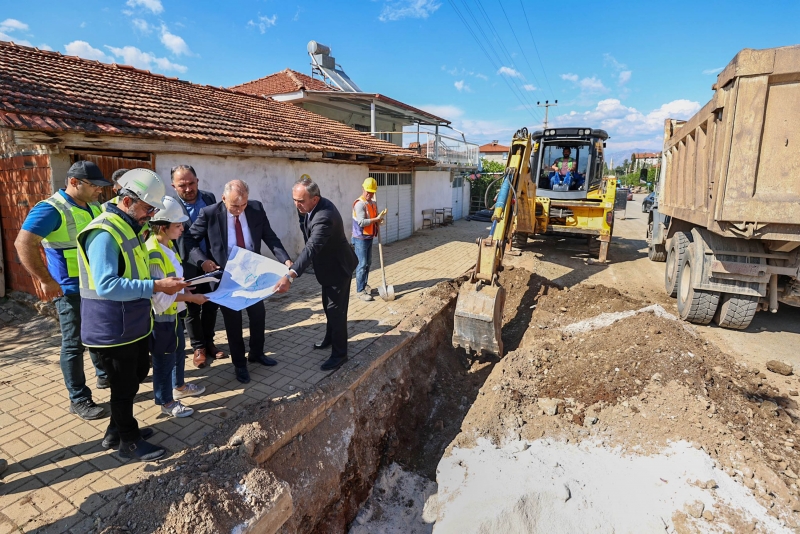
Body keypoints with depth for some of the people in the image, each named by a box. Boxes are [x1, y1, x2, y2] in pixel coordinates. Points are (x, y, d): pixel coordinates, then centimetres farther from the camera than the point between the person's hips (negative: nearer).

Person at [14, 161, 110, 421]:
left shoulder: (96, 208, 6)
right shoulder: (51, 209, -17)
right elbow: (23, 243, -28)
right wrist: (46, 280, -28)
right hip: (71, 290, -7)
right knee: (74, 344, 4)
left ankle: (104, 374, 43)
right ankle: (79, 399, 16)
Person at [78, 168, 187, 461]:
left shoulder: (129, 228, 8)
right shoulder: (104, 233, -23)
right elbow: (106, 286, -32)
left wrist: (165, 283, 6)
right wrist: (156, 287, -33)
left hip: (134, 324, 10)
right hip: (113, 330, -10)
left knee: (136, 375, 23)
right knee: (124, 386, 7)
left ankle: (116, 431, 42)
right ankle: (129, 443, 27)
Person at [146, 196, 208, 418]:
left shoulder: (168, 245, 2)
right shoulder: (154, 254, -28)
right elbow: (161, 295, -28)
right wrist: (191, 298, -22)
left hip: (174, 311, 9)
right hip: (161, 316, -9)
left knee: (178, 349, 25)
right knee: (164, 359, 8)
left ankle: (179, 386, 46)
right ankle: (166, 402, 26)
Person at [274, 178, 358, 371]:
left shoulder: (324, 216, -35)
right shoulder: (316, 206, -4)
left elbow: (311, 248, -47)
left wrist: (290, 276, -56)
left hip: (338, 268, -10)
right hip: (329, 266, 10)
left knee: (336, 310, -2)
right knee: (328, 306, 22)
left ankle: (339, 353, 12)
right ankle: (330, 338, 42)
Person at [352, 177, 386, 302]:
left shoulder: (374, 203, 10)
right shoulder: (359, 204, -18)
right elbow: (362, 222, -25)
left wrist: (379, 220, -4)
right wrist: (377, 218, -22)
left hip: (369, 238, 9)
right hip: (360, 239, -9)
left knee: (368, 263, 17)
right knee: (362, 265, -5)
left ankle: (364, 285, 31)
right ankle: (360, 291, 2)